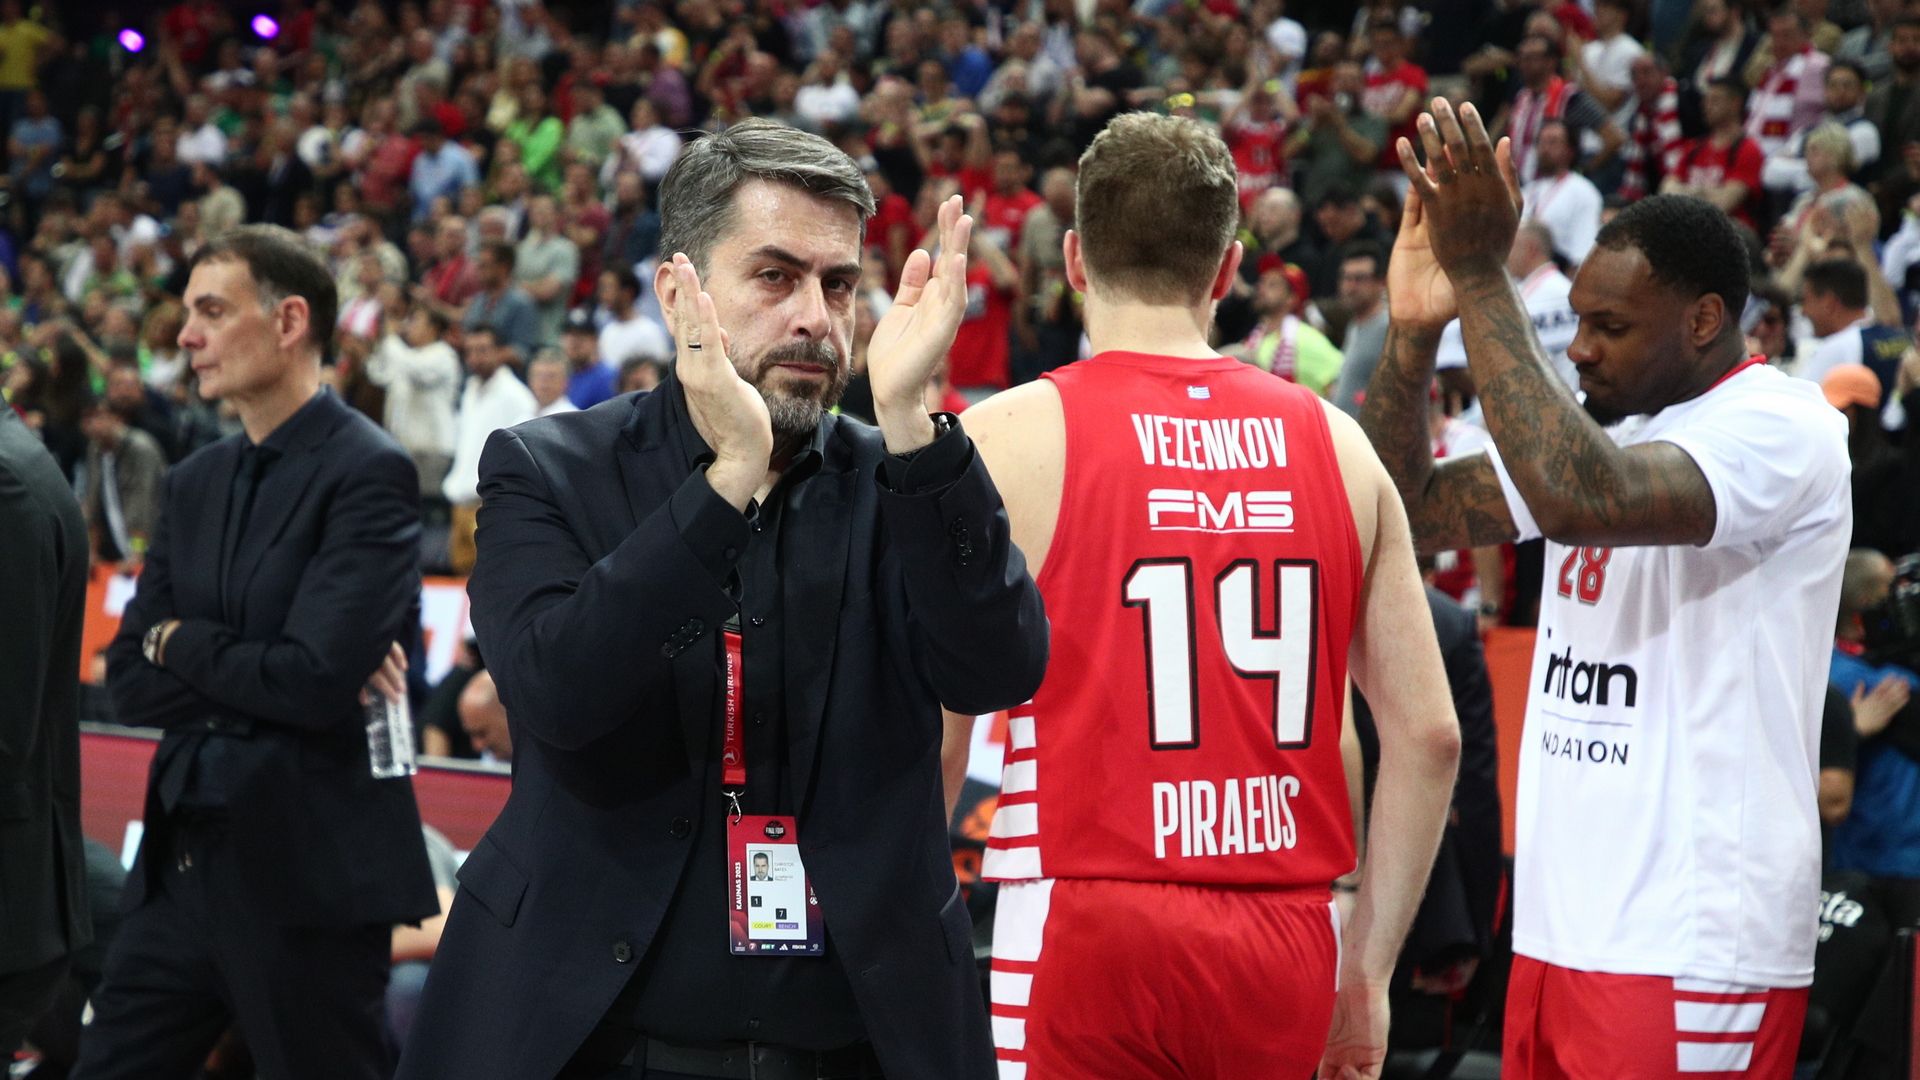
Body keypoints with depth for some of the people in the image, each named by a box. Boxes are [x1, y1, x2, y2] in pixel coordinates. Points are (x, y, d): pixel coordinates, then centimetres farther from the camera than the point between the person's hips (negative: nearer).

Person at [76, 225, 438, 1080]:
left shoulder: (368, 474, -10)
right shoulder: (196, 483, 13)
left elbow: (317, 681, -20)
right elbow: (130, 683, 7)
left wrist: (183, 643, -4)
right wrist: (255, 678, -10)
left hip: (309, 875, -7)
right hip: (183, 858, 7)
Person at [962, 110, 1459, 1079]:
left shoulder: (1009, 437, -3)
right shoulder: (1334, 444, 8)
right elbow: (1428, 734, 5)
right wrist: (1366, 968, 12)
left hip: (1087, 936, -4)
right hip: (1285, 946, 4)